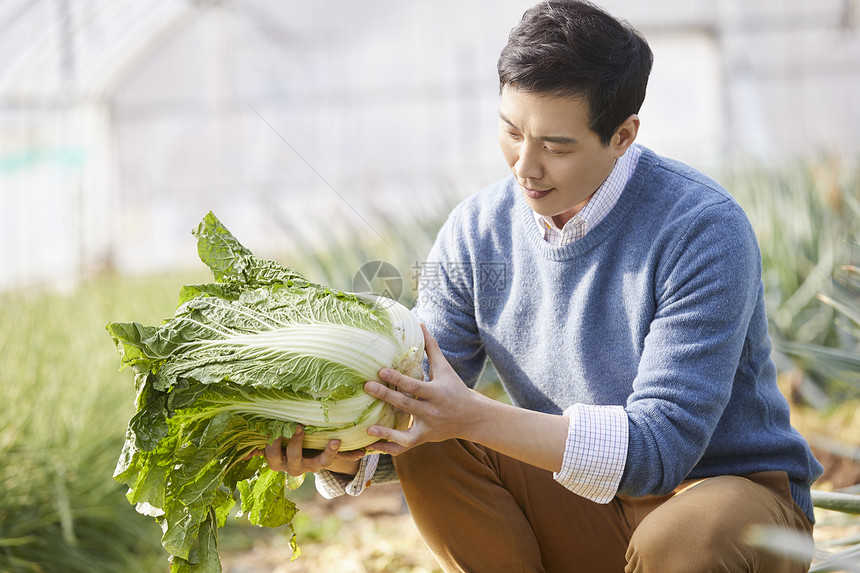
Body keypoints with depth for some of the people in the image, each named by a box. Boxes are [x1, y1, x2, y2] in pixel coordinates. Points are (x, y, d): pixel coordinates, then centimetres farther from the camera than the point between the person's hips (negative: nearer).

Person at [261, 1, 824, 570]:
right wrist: (339, 452, -29)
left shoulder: (703, 230, -22)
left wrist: (474, 416, -38)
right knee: (429, 450, -20)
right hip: (588, 510, 4)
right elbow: (411, 409, -5)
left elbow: (659, 447, -28)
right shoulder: (476, 231, -5)